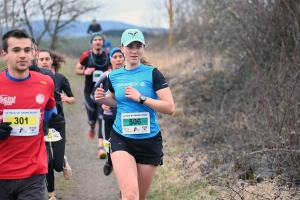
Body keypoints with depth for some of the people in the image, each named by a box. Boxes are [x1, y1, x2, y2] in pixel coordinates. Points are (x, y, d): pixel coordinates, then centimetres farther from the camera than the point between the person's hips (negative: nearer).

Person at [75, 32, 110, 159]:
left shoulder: (107, 56, 0)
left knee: (102, 119, -7)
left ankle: (101, 147, -7)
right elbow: (77, 70, 5)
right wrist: (85, 72, -15)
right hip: (90, 91, 0)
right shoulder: (86, 56, -4)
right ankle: (92, 127, 48)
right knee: (92, 117, 8)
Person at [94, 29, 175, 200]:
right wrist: (104, 99, 1)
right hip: (122, 139, 1)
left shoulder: (153, 74, -8)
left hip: (149, 140, -1)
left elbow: (170, 107, -14)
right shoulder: (114, 76, 3)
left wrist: (141, 98, -21)